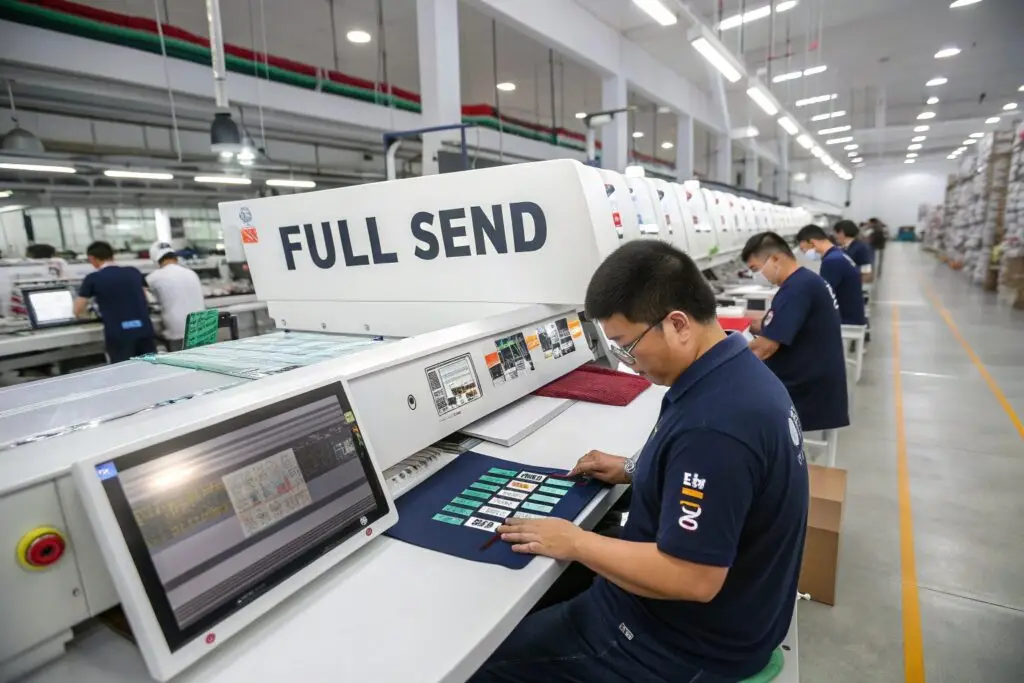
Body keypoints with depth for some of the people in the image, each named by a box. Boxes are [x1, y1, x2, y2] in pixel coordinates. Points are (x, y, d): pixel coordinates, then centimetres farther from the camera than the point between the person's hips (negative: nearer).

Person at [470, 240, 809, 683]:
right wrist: (636, 471, 5)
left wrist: (575, 543, -20)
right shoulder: (739, 372, -2)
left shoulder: (713, 424, -34)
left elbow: (693, 580, -31)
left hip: (689, 643, -9)